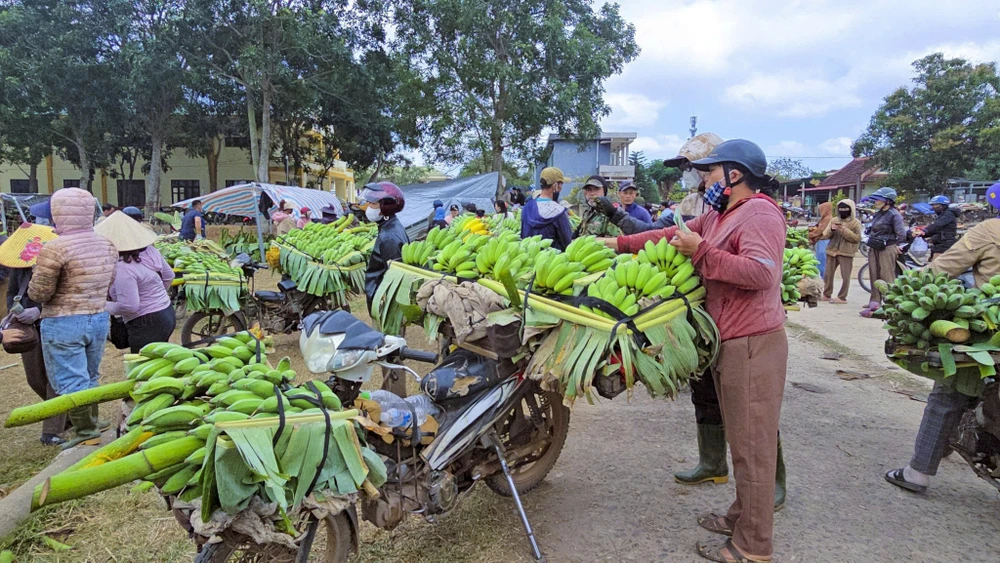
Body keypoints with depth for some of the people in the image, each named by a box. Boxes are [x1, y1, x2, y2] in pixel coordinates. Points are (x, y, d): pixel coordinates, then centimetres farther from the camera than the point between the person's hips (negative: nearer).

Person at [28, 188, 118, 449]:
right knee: (89, 378, 20)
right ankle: (92, 426, 31)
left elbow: (38, 294, -11)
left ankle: (86, 434, 9)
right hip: (99, 319, 7)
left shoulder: (55, 249, -19)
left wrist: (39, 270, 7)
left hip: (63, 324, -6)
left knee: (70, 382, 4)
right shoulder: (107, 245, 1)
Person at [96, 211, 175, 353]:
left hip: (146, 326, -9)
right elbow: (169, 277, 14)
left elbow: (129, 306, -25)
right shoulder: (150, 251, 0)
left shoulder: (122, 268, -24)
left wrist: (105, 307, -8)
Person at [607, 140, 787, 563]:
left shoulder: (759, 213, -13)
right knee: (739, 438, 18)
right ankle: (743, 515, 32)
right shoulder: (717, 217, 16)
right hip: (728, 343, 10)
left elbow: (761, 272, -25)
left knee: (753, 444, -1)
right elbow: (672, 235, 21)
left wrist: (701, 252, -20)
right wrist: (620, 243, 17)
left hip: (753, 345, -9)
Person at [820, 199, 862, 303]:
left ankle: (842, 297, 3)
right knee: (828, 274, 9)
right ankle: (827, 295, 19)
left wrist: (844, 230, -19)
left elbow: (857, 238, -11)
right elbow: (825, 235, 6)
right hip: (832, 251, 4)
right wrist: (831, 229, -14)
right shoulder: (834, 220, 11)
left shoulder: (856, 222, 0)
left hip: (846, 253, -4)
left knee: (845, 276, -3)